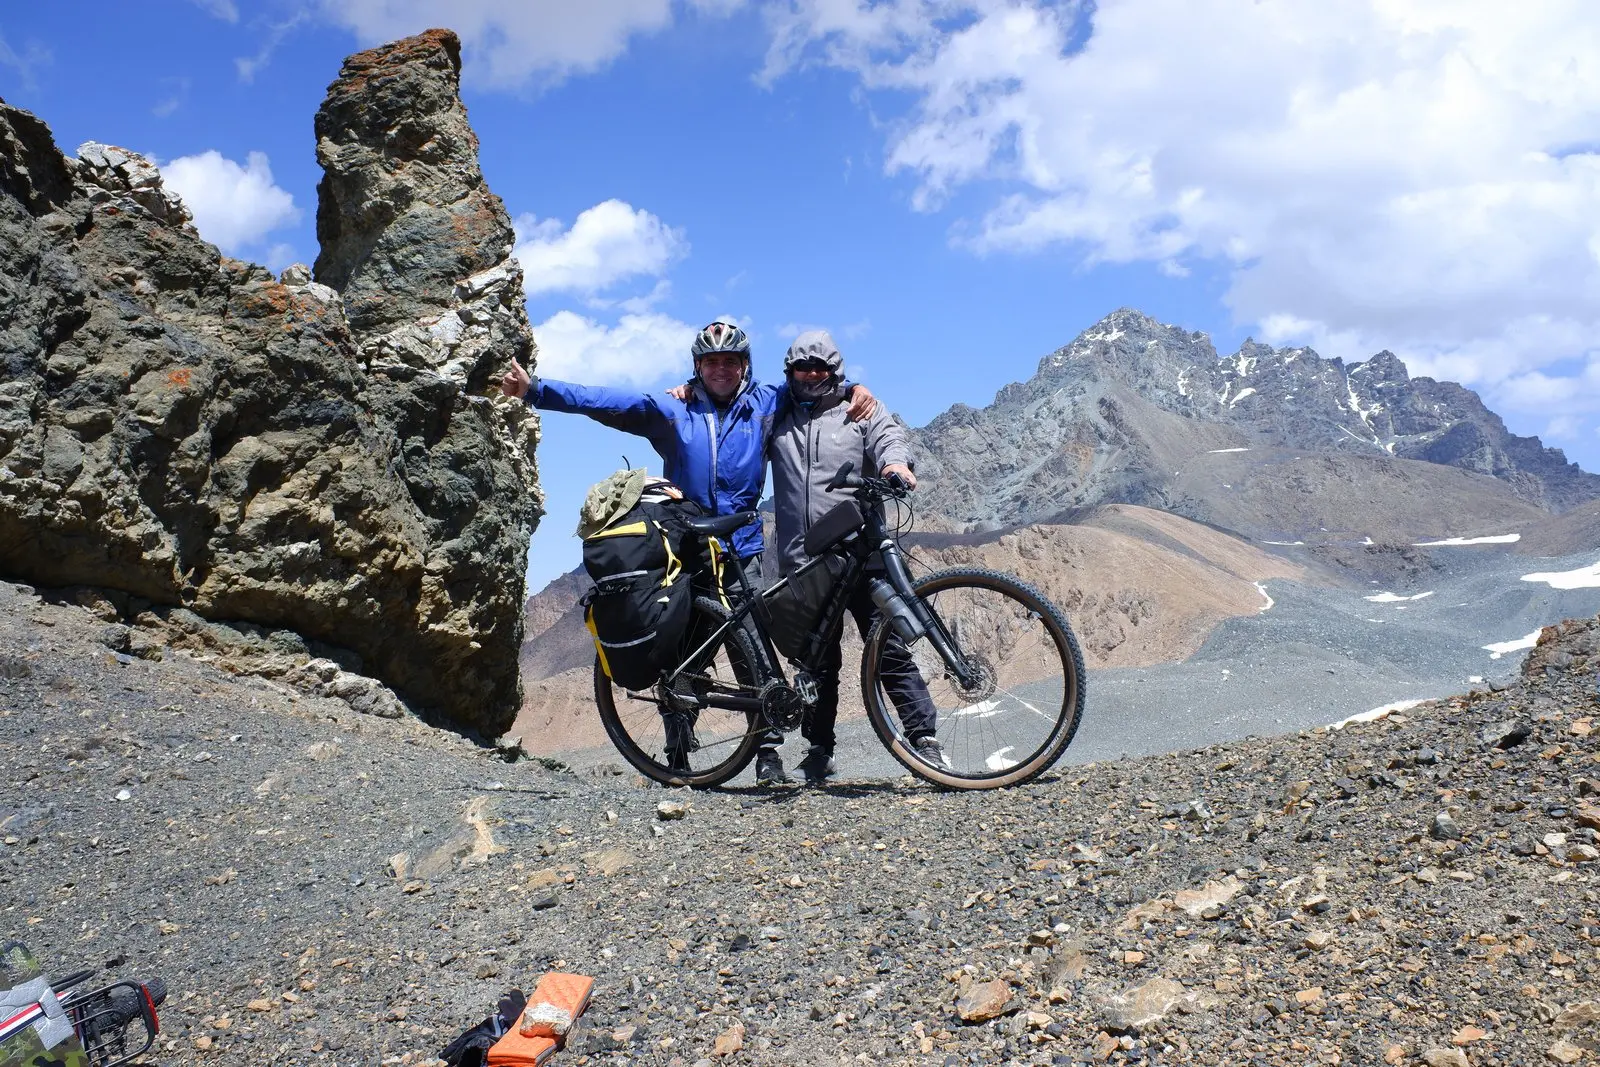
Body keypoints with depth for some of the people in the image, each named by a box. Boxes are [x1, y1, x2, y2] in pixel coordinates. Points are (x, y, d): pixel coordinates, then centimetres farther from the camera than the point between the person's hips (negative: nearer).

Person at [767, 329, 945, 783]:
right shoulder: (777, 420, 18)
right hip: (801, 561, 3)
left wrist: (896, 462, -29)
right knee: (817, 659, 8)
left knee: (889, 646, -8)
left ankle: (923, 738, -3)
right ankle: (819, 749, 17)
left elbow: (889, 437, -5)